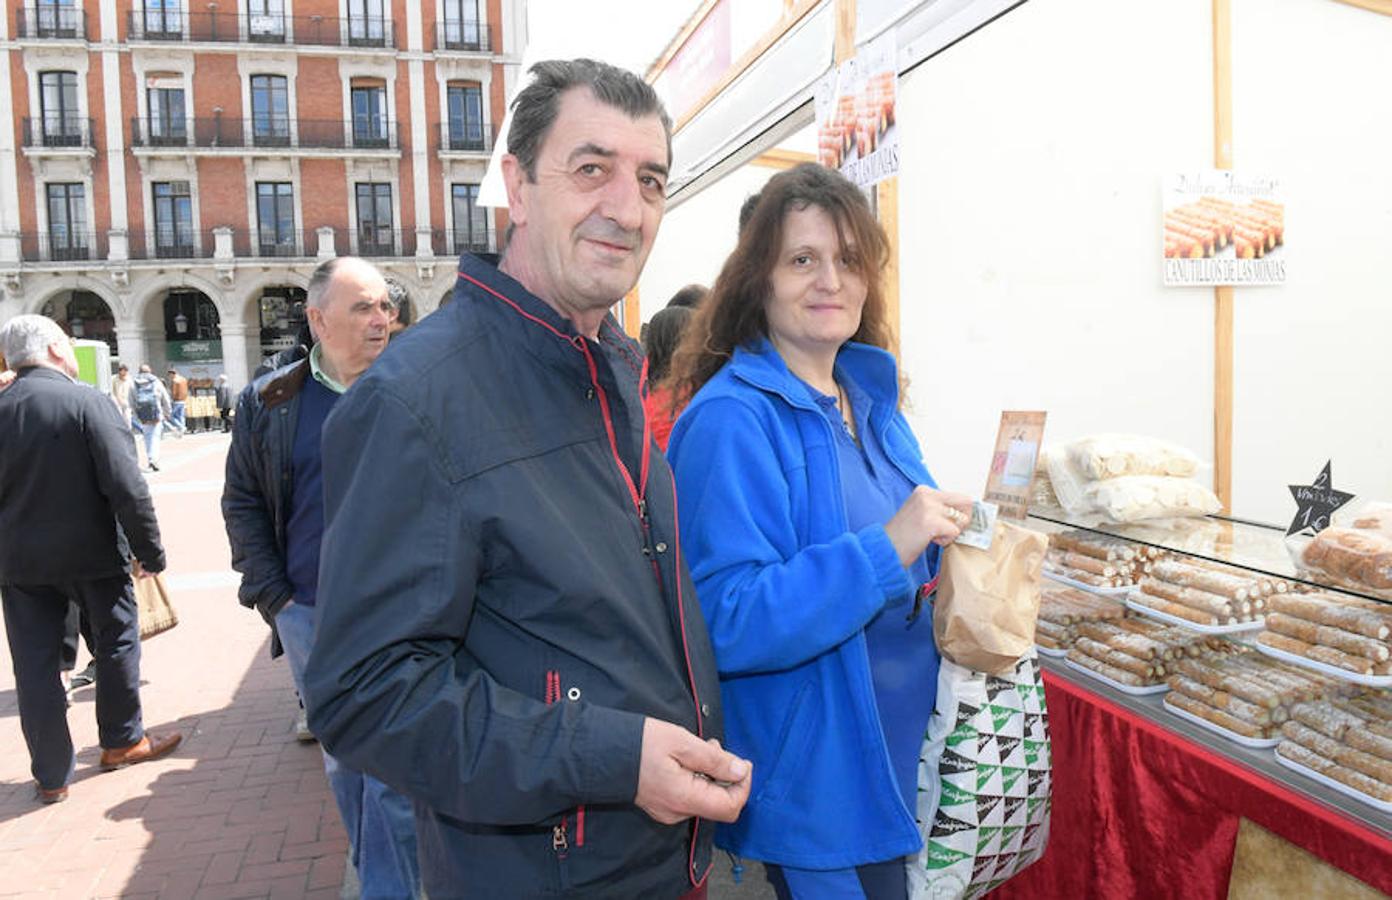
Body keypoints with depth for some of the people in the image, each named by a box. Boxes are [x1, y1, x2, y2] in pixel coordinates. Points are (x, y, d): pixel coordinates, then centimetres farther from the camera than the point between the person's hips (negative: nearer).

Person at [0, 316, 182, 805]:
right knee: (117, 641, 16)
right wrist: (149, 553, -10)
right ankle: (122, 740, 31)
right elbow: (127, 487, -19)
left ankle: (51, 775, 19)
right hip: (91, 554, -4)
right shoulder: (88, 402, -15)